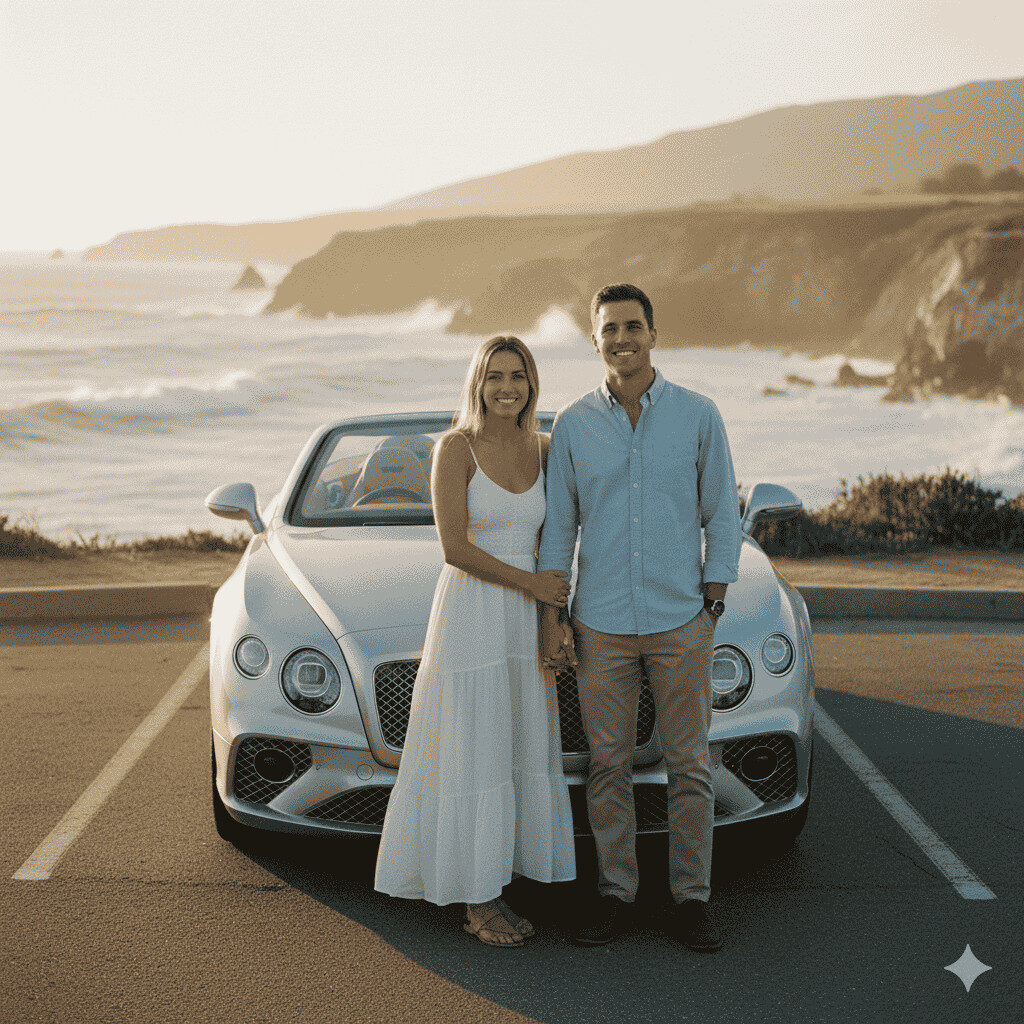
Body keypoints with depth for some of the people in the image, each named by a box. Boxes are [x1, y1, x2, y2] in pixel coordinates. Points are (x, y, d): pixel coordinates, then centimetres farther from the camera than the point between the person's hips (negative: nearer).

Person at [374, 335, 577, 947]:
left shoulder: (543, 450, 6)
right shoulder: (455, 449, -11)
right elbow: (455, 548, -15)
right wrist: (531, 583, -13)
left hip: (526, 621, 6)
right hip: (470, 617, -6)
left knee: (519, 755, 9)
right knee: (471, 758, 0)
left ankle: (493, 894, 20)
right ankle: (477, 902, 11)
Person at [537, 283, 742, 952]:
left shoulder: (698, 415, 0)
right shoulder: (573, 425, 3)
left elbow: (722, 513, 4)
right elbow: (559, 523, 7)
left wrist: (714, 602, -2)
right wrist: (549, 615, 2)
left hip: (681, 621, -1)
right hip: (600, 625, 1)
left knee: (689, 765, 6)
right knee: (608, 765, 8)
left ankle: (693, 898, 18)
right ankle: (615, 894, 20)